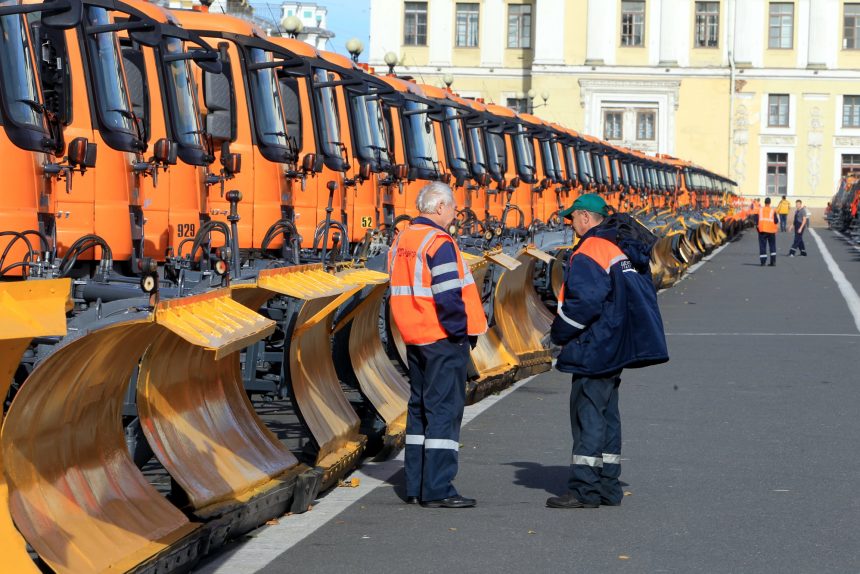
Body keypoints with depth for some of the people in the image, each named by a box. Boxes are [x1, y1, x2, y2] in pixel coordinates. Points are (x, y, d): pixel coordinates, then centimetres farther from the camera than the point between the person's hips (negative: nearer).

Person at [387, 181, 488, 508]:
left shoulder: (401, 241, 12)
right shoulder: (439, 243, -16)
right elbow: (448, 297, -21)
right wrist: (463, 331, -10)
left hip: (414, 339, 9)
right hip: (443, 339, -9)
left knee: (419, 407, 13)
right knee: (445, 408, -6)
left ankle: (415, 487, 16)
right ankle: (437, 489, -8)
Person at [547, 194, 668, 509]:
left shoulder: (587, 253, -16)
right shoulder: (624, 250, 14)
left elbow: (583, 302, -25)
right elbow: (643, 296, 20)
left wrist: (560, 334, -9)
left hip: (594, 349, -10)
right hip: (617, 349, 10)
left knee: (588, 415, -7)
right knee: (607, 414, 14)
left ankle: (584, 489, -6)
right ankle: (607, 485, 19)